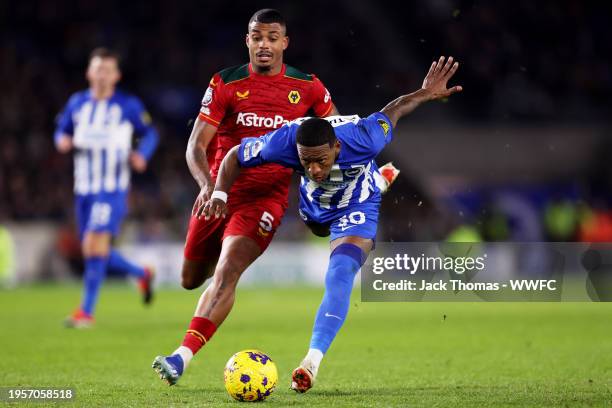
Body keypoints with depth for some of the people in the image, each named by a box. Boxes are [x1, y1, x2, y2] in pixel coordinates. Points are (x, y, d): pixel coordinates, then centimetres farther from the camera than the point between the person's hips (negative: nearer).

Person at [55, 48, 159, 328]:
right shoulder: (77, 103, 8)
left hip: (113, 190, -5)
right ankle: (142, 274, 37)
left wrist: (142, 155, -13)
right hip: (84, 189, 5)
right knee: (95, 251, 10)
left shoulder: (128, 105, -3)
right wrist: (63, 141, -6)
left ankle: (86, 312, -12)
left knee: (94, 245, -18)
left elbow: (150, 133, 6)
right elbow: (62, 130, 17)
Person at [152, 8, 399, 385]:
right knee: (191, 280, 13)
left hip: (267, 197, -2)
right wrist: (207, 183, -25)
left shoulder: (308, 87, 2)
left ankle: (183, 357, -30)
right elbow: (196, 145, -6)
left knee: (227, 272, -23)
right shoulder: (225, 84, -2)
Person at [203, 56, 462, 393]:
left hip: (357, 210, -6)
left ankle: (312, 361, -31)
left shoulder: (360, 138, -39)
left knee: (340, 275, -22)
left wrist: (425, 94, -9)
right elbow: (235, 156, -18)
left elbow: (392, 111, -18)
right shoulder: (283, 141, -35)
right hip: (311, 210, 6)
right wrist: (220, 194, -29)